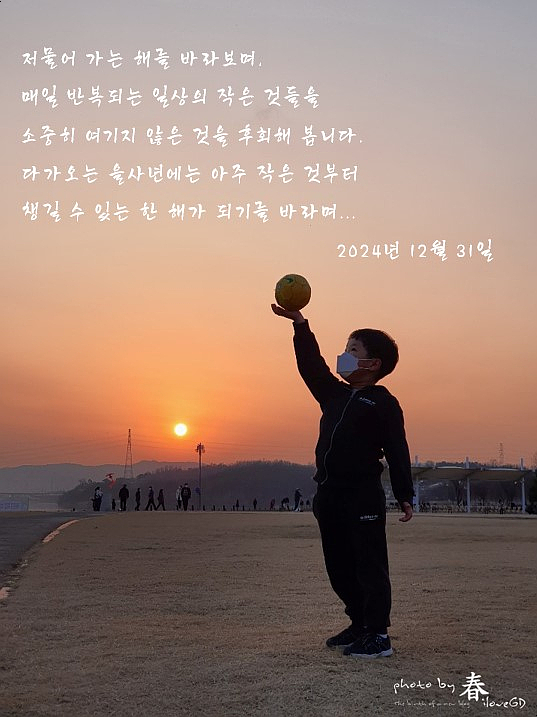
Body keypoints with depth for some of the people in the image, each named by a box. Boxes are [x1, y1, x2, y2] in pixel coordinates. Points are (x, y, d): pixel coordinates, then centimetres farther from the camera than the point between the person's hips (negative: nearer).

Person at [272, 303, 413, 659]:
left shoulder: (384, 402, -2)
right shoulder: (335, 394, 17)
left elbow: (398, 452, -6)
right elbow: (312, 364, 16)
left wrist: (405, 496, -11)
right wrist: (300, 323, 8)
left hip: (364, 496, -7)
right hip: (329, 495, 8)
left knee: (370, 567, -4)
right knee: (340, 568, 13)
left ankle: (378, 636, 1)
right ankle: (360, 625, 26)